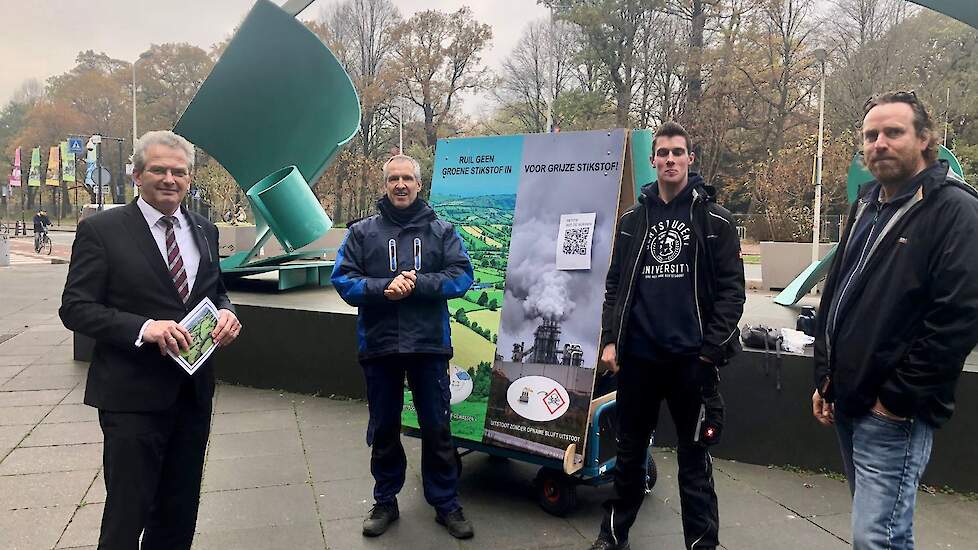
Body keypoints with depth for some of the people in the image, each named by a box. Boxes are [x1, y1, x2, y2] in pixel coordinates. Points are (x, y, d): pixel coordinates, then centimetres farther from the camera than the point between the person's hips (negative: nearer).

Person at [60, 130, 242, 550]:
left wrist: (226, 313, -5)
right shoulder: (101, 230, -6)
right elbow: (75, 307, -10)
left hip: (194, 391, 5)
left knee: (180, 512, 18)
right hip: (133, 395, -5)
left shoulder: (205, 231, 9)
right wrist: (143, 327, -25)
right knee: (127, 514, 5)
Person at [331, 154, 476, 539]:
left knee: (437, 427, 7)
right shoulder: (362, 232, 5)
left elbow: (462, 275, -5)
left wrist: (417, 284, -19)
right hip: (379, 345, 1)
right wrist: (384, 288, -19)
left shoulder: (442, 231, 5)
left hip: (429, 343, -1)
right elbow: (343, 279, -2)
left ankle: (445, 504, 23)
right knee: (383, 428, 13)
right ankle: (385, 502, 31)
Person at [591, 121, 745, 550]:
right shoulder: (631, 220, 10)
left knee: (694, 457, 7)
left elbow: (731, 290, -3)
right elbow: (614, 285, 10)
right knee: (630, 450, 14)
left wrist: (711, 349, -11)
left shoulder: (715, 220, 1)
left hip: (692, 357, -3)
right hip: (637, 355, 3)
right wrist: (610, 339, 1)